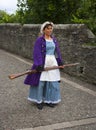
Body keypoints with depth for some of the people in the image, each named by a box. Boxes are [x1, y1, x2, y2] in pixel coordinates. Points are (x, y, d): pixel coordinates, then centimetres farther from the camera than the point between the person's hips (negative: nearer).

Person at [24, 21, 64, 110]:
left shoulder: (54, 40, 10)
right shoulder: (39, 40, -8)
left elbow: (57, 52, 14)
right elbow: (37, 53, -14)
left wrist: (60, 62, 9)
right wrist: (39, 65, -22)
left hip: (53, 63, 6)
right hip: (43, 63, -5)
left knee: (53, 82, 8)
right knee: (40, 82, 0)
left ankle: (49, 100, 22)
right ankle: (39, 101, 14)